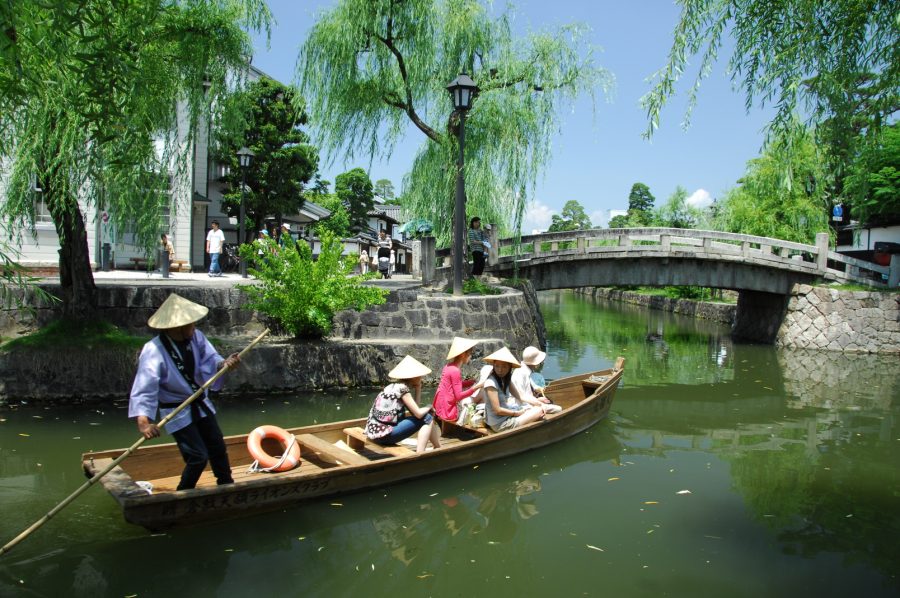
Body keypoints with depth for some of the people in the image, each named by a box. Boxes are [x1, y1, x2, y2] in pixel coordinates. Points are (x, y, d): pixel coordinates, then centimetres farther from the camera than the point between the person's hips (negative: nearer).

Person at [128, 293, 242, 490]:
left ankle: (227, 487, 37)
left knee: (218, 448, 15)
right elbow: (144, 388, -34)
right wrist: (143, 421, -45)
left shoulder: (195, 336, -12)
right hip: (176, 412, -6)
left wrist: (223, 363, -36)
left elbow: (209, 359, -12)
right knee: (198, 456, -8)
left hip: (201, 405, 6)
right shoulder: (154, 351, -28)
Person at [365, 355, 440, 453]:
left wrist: (418, 388, 11)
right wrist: (429, 407, 6)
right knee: (427, 418, -6)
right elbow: (418, 413, -13)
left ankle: (439, 449, 22)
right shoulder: (402, 388, -13)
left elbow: (414, 410, 13)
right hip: (383, 434, -9)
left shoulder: (395, 386, 13)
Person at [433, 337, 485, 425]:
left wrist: (473, 382, 9)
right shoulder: (455, 371, -18)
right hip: (448, 412, -9)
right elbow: (458, 396, -19)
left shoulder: (449, 367, 7)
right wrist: (476, 387, -21)